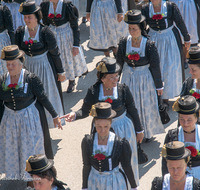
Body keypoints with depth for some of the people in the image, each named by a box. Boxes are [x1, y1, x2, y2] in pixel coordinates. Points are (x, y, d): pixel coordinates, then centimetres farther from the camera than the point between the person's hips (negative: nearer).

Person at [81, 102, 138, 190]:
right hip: (94, 182, 2)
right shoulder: (87, 141, -9)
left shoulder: (121, 143, -17)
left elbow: (127, 167, -5)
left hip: (115, 183, -2)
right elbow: (86, 166, 1)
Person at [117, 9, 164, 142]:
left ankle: (149, 132, 38)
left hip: (145, 78, -2)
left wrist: (159, 86, -3)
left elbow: (155, 66, -10)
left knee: (146, 105, 14)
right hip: (129, 78, 2)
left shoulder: (149, 45, -20)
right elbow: (119, 63, 1)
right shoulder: (124, 43, -12)